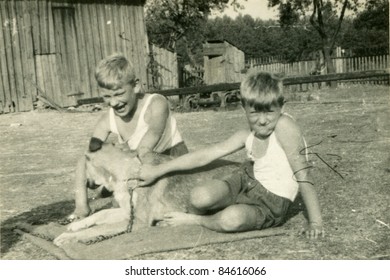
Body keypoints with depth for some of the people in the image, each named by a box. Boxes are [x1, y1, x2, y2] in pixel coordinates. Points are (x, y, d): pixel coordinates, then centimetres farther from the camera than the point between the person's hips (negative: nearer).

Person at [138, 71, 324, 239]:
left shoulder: (284, 125, -21)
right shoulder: (247, 136, -3)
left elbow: (302, 175, -19)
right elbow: (204, 155, 0)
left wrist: (315, 222, -19)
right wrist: (157, 171, 1)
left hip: (271, 205, -4)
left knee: (233, 218, -36)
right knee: (199, 197, -26)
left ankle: (194, 221, -5)